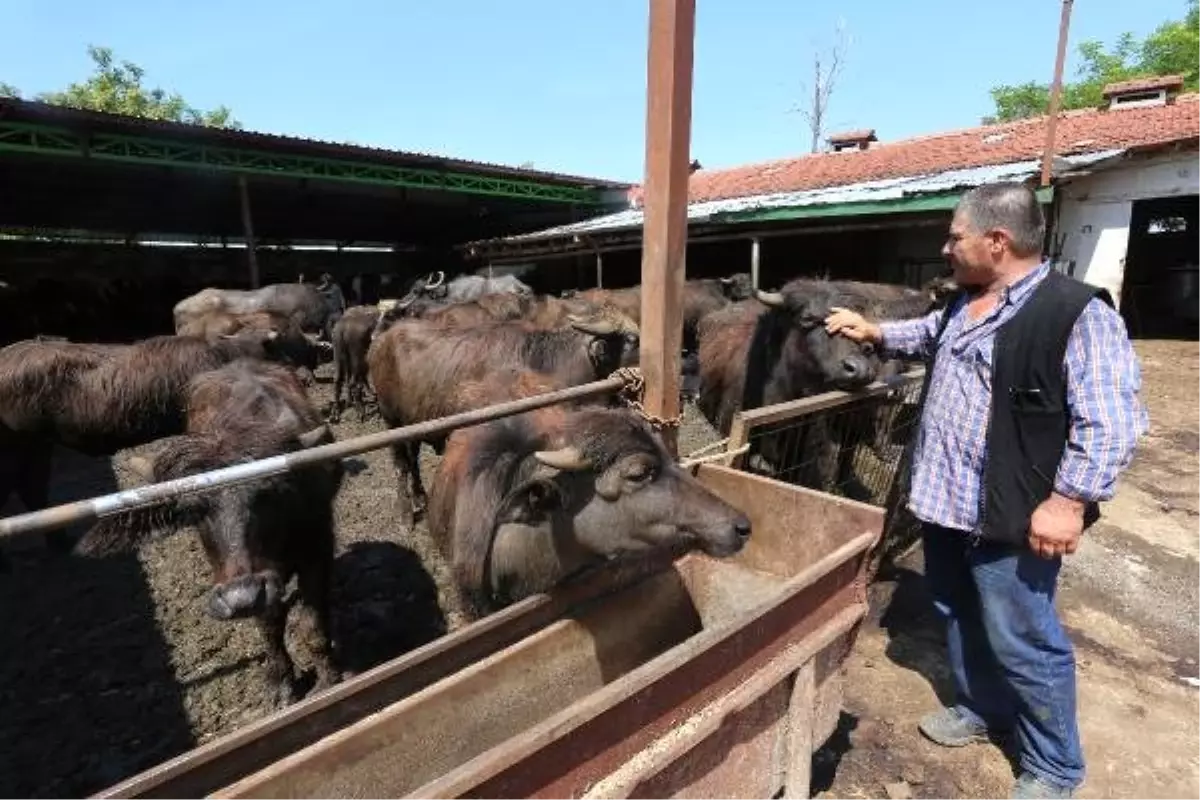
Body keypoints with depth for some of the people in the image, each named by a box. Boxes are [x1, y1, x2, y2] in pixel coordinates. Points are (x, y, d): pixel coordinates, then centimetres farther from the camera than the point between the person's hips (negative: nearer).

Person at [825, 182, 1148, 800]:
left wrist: (1069, 500, -22)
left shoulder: (1078, 313, -17)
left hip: (1010, 518, -8)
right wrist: (876, 333, 23)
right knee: (959, 617, 22)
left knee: (1021, 643, 6)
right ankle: (981, 709, 45)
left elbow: (1111, 421, -20)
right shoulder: (963, 305, 10)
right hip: (944, 501, 8)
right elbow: (929, 337, 33)